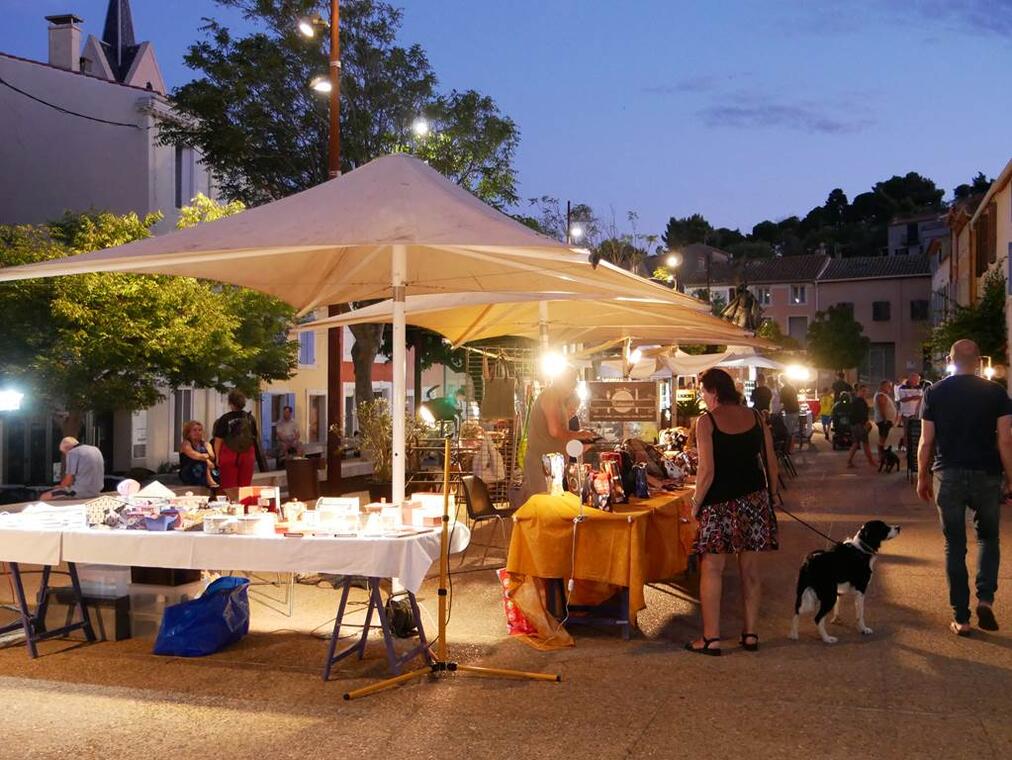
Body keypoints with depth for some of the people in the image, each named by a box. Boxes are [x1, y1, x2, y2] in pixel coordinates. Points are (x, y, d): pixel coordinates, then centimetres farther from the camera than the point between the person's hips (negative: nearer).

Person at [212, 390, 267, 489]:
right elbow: (255, 437, 10)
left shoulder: (224, 419, -7)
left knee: (229, 487, 1)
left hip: (229, 456, -3)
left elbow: (218, 440, -6)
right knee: (245, 487, 9)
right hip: (247, 456, 3)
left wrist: (217, 458, 3)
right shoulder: (250, 418, 3)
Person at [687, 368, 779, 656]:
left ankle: (711, 638, 4)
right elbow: (771, 462, 6)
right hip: (755, 500, 5)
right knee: (750, 569, 11)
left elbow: (707, 470, -15)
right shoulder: (755, 416, 5)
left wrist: (696, 503, -4)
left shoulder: (706, 421, -10)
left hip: (720, 503, -5)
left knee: (711, 570, 3)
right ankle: (750, 634, 18)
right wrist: (771, 493, 18)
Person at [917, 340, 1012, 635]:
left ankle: (961, 618, 9)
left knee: (954, 544, 7)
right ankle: (985, 598, 1)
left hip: (948, 475, 0)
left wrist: (922, 477, 9)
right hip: (986, 475, 0)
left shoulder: (935, 392, 0)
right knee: (988, 536, 20)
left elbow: (926, 441, -1)